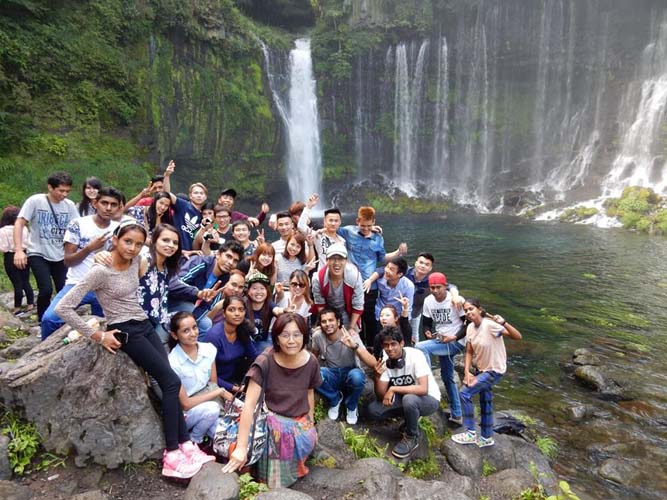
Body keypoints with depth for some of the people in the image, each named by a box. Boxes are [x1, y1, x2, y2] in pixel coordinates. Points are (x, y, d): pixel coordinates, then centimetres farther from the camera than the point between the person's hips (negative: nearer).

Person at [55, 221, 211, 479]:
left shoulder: (135, 260, 2)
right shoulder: (100, 271, -18)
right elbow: (63, 308, -19)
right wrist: (98, 336, -15)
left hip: (145, 325, 7)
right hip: (126, 332, -7)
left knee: (168, 383, -3)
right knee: (172, 382, -12)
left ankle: (184, 444, 2)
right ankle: (172, 454, -4)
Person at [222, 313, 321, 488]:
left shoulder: (311, 362, -10)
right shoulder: (265, 362, -23)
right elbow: (249, 404, -25)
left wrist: (310, 424, 11)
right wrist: (241, 447, -28)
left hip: (300, 422, 3)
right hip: (272, 419, -3)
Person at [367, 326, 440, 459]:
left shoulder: (415, 355, -27)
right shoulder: (385, 361, -11)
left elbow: (423, 389, -36)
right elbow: (381, 395, -11)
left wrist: (393, 389, -34)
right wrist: (377, 376, -30)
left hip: (428, 399, -5)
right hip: (404, 398, 6)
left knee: (409, 399, -37)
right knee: (373, 410, -12)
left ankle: (411, 437, -9)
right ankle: (411, 418, 10)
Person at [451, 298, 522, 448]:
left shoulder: (490, 325, -26)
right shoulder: (470, 327, -5)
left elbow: (517, 337, -33)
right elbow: (469, 352, 1)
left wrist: (504, 323, -47)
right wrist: (467, 372, -8)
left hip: (495, 371, -7)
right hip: (482, 369, 7)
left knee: (465, 393, -11)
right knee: (485, 403, 19)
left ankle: (470, 434, 4)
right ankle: (486, 438, 38)